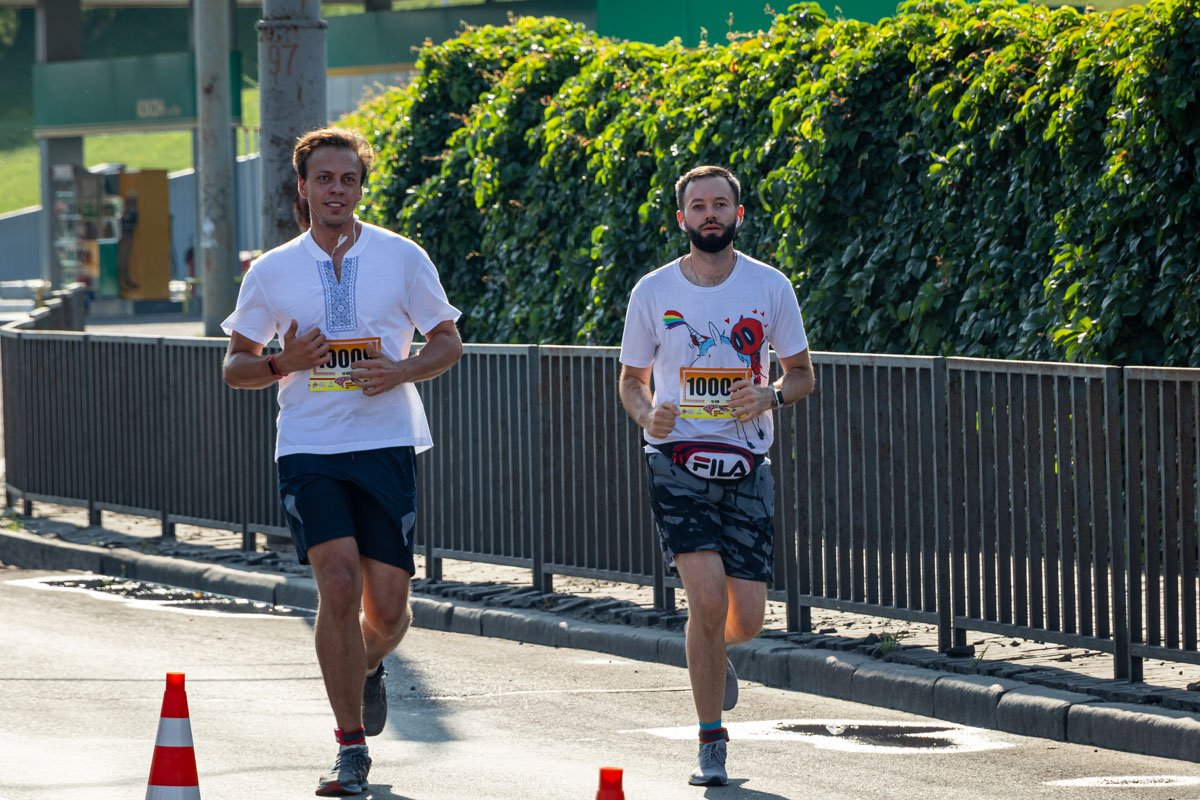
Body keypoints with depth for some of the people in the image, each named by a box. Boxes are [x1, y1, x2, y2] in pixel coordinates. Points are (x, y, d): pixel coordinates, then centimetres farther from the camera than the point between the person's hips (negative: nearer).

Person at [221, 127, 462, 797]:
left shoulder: (403, 259, 4)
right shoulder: (272, 272, 6)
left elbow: (447, 343, 10)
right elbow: (236, 366, 11)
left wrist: (401, 371, -11)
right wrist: (284, 364, -10)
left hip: (387, 445, 0)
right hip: (309, 449, 0)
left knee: (386, 607, 0)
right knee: (339, 583, -17)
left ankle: (368, 667, 38)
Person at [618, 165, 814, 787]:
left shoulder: (770, 287, 3)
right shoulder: (653, 292, 2)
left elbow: (802, 374, 11)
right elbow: (631, 379, 12)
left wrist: (770, 396, -12)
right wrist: (647, 414, -11)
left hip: (746, 465, 2)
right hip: (677, 459, -2)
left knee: (746, 617, -1)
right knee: (708, 596, -18)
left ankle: (713, 657, 39)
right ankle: (711, 745, -4)